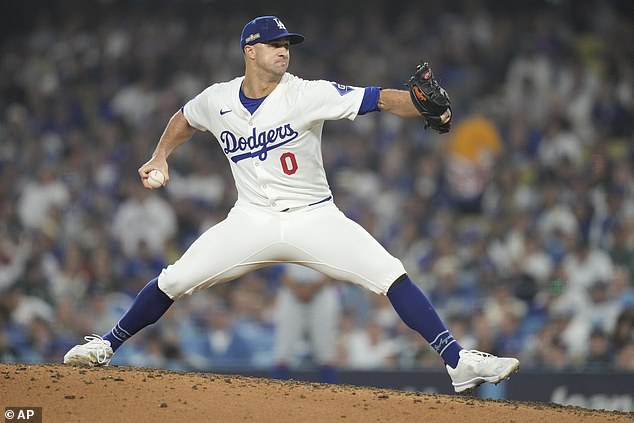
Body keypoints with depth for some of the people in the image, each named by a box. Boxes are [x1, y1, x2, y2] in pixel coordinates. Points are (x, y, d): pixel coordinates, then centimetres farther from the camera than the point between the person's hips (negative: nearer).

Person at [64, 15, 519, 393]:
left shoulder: (308, 95, -14)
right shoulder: (217, 100, -2)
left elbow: (378, 99, -25)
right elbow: (185, 118, 23)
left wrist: (427, 107, -41)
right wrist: (160, 156, 10)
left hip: (314, 218, -2)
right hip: (252, 220, 2)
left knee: (391, 275, -19)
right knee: (174, 280, -4)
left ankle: (458, 361, -20)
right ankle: (106, 346, 17)